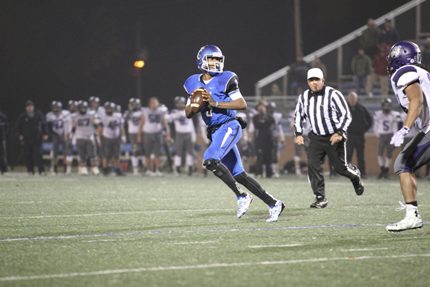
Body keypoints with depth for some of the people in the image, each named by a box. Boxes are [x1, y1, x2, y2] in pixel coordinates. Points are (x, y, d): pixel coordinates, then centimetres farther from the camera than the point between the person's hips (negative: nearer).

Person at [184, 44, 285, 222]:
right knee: (238, 175, 5)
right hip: (215, 132, 7)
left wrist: (215, 103, -18)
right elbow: (188, 114, 14)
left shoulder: (225, 79, -5)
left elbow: (242, 104, -12)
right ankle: (273, 204, 13)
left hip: (229, 126, -7)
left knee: (210, 159, -26)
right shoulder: (194, 83, 12)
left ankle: (241, 197, -15)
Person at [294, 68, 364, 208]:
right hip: (316, 137, 4)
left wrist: (339, 133, -23)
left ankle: (355, 174, 39)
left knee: (340, 167, 3)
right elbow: (298, 116, 15)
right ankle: (320, 198, -5)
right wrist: (298, 134, 4)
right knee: (312, 165, -12)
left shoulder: (333, 95, -15)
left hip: (334, 137, -4)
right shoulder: (303, 97, 1)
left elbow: (346, 115, -14)